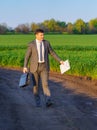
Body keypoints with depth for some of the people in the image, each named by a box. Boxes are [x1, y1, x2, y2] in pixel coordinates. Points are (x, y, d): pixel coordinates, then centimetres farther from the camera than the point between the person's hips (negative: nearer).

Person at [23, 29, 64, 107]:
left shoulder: (46, 43, 3)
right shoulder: (31, 44, -4)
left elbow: (52, 53, 10)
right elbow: (27, 56, -3)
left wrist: (60, 60, 4)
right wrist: (25, 67, -11)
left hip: (44, 67, 1)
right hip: (35, 67, -1)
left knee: (45, 84, -10)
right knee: (36, 85, 3)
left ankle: (48, 102, -15)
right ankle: (38, 102, 15)